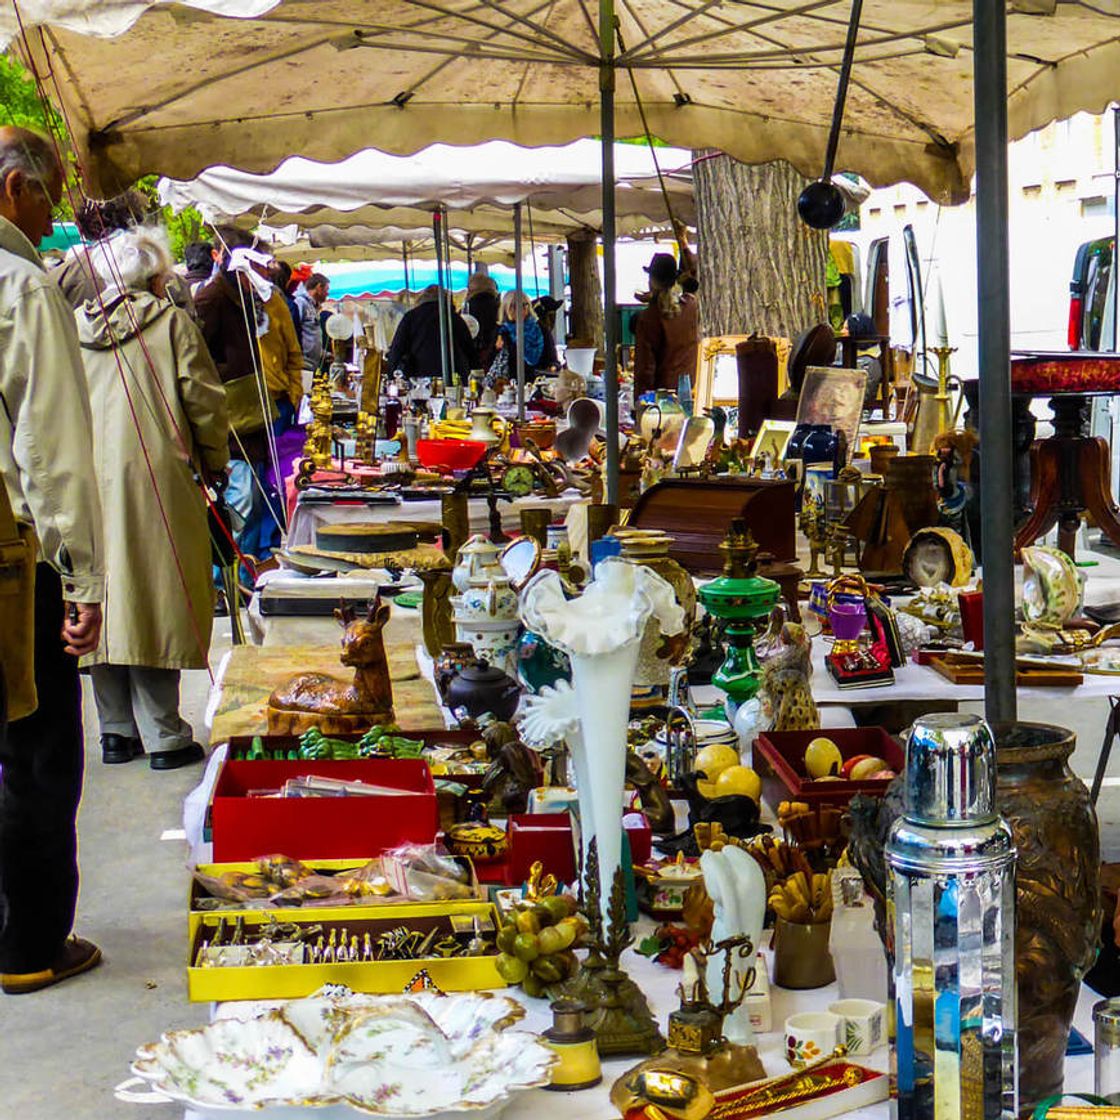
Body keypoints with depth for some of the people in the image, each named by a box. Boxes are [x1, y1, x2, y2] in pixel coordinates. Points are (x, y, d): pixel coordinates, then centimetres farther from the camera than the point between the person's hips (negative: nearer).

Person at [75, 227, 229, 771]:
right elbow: (203, 400, -4)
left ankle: (116, 731, 16)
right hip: (155, 478, -4)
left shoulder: (74, 325, 9)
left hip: (89, 480, 4)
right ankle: (164, 736, 1)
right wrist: (214, 462, 9)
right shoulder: (171, 322, -3)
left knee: (105, 601, 9)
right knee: (155, 597, -1)